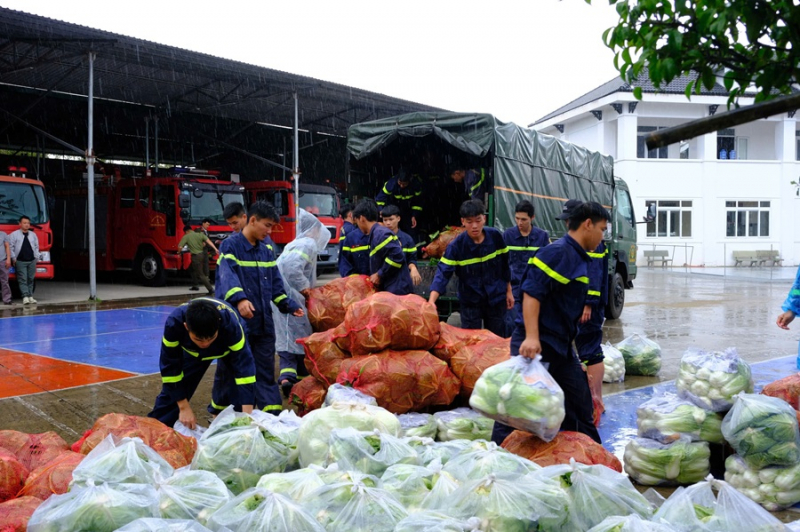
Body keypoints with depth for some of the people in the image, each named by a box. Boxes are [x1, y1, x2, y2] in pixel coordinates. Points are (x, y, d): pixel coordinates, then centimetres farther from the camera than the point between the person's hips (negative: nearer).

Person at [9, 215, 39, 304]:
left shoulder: (33, 234, 9)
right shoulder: (14, 234, -3)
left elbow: (36, 247, 14)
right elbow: (10, 247, -2)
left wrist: (36, 257, 6)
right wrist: (13, 258, -6)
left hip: (32, 261, 4)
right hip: (20, 261, -4)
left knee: (30, 279, 8)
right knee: (22, 280, -6)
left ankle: (30, 296, 13)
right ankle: (25, 297, -9)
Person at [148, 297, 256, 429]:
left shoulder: (230, 323, -45)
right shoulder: (174, 323, -40)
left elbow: (244, 365, -44)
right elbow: (169, 366, -28)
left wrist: (247, 416, -48)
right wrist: (183, 407, -23)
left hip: (229, 348, -1)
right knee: (172, 388, 1)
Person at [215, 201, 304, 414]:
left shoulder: (267, 250, 13)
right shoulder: (230, 245, -9)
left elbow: (275, 282, 19)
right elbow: (227, 275, -25)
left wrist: (289, 306, 9)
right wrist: (239, 299, -42)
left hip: (263, 322, 6)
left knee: (266, 370, 9)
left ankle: (272, 414, 14)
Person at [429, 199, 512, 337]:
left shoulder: (496, 236, -9)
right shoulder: (456, 246, -17)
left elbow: (504, 265, 4)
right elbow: (443, 273, -23)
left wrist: (508, 291, 10)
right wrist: (431, 302, -35)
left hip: (496, 298, 2)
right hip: (470, 301, -2)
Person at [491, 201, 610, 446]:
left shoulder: (579, 259, 16)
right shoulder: (556, 253, -14)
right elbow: (531, 293, -23)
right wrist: (531, 337, -31)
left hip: (561, 347, 10)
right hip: (536, 344, -10)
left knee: (580, 405, 17)